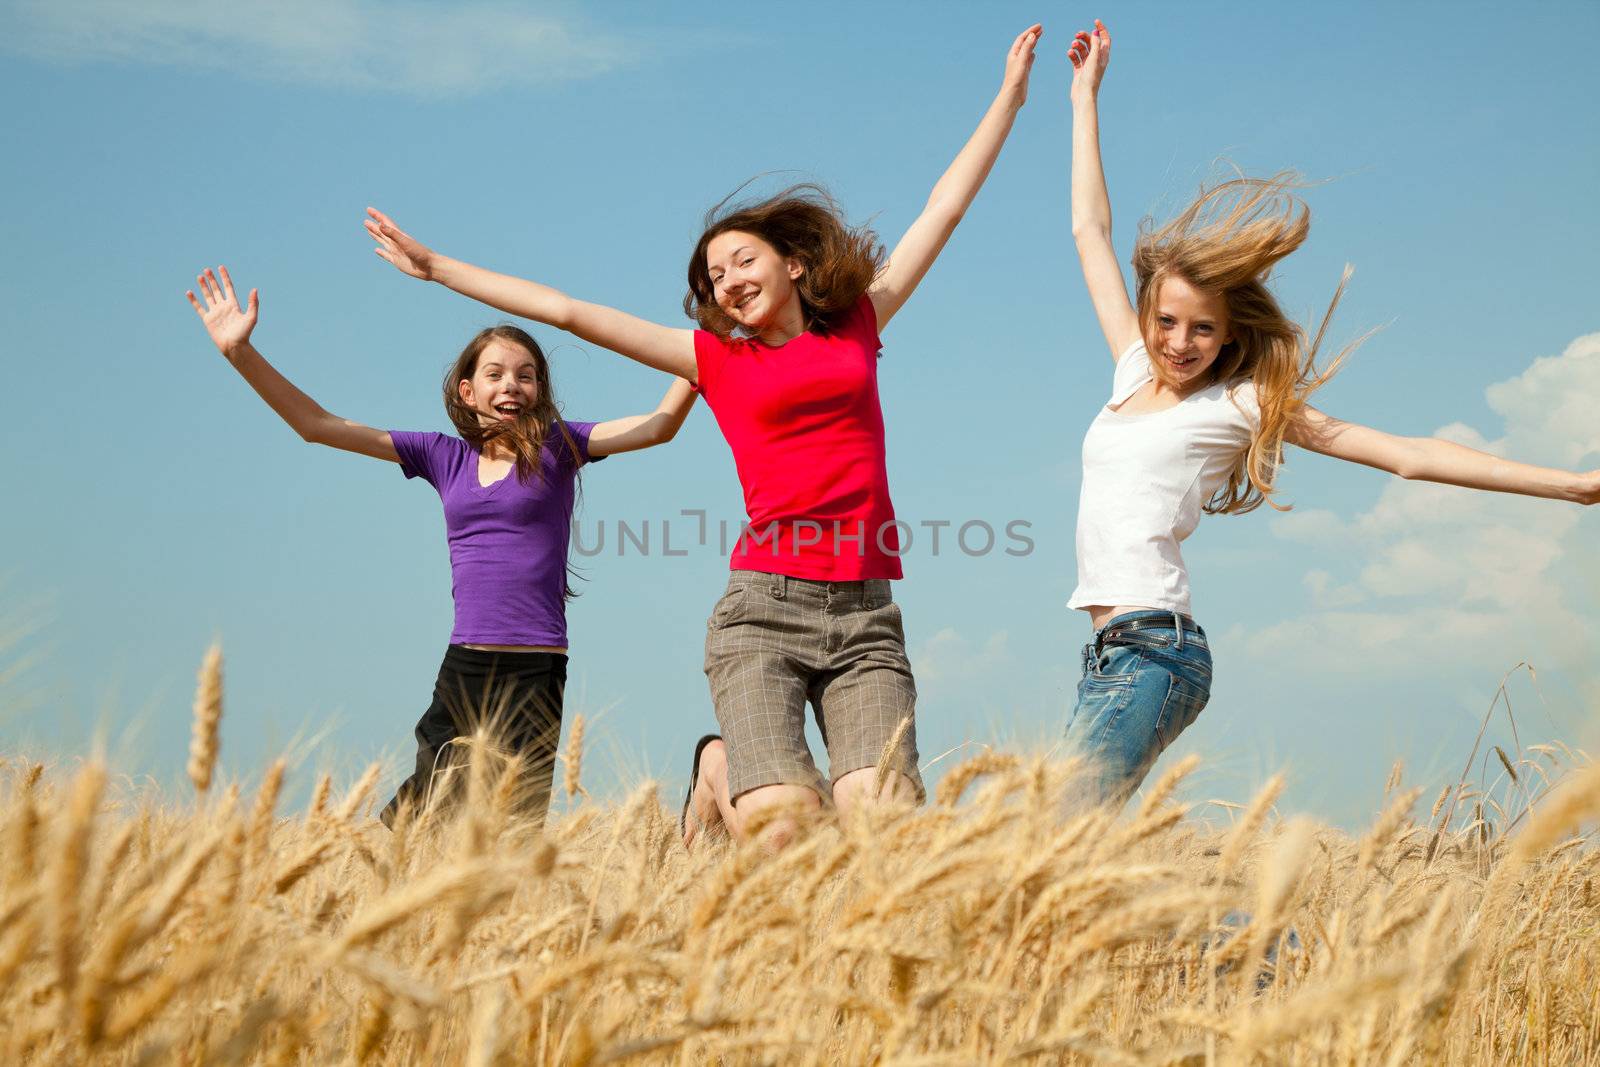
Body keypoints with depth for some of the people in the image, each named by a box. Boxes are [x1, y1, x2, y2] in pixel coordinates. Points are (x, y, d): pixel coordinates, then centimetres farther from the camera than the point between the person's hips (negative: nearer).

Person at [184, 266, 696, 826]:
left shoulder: (556, 447, 5)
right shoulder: (444, 456, 11)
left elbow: (659, 426, -5)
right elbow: (318, 425, 10)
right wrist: (241, 352, 4)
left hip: (534, 673, -3)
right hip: (463, 668, 3)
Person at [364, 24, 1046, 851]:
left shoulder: (857, 329, 17)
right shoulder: (717, 359, 14)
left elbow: (945, 209, 23)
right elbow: (566, 311, 14)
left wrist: (1010, 94, 28)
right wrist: (437, 269, 15)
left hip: (864, 616, 2)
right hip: (764, 605, -1)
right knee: (780, 830, -17)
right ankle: (721, 772, 15)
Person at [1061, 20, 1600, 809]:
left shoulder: (1241, 406, 1)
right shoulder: (1135, 373, 17)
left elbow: (1403, 455, -1)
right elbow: (1090, 229, 25)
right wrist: (1086, 94, 29)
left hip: (1153, 650, -6)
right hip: (1113, 652, 6)